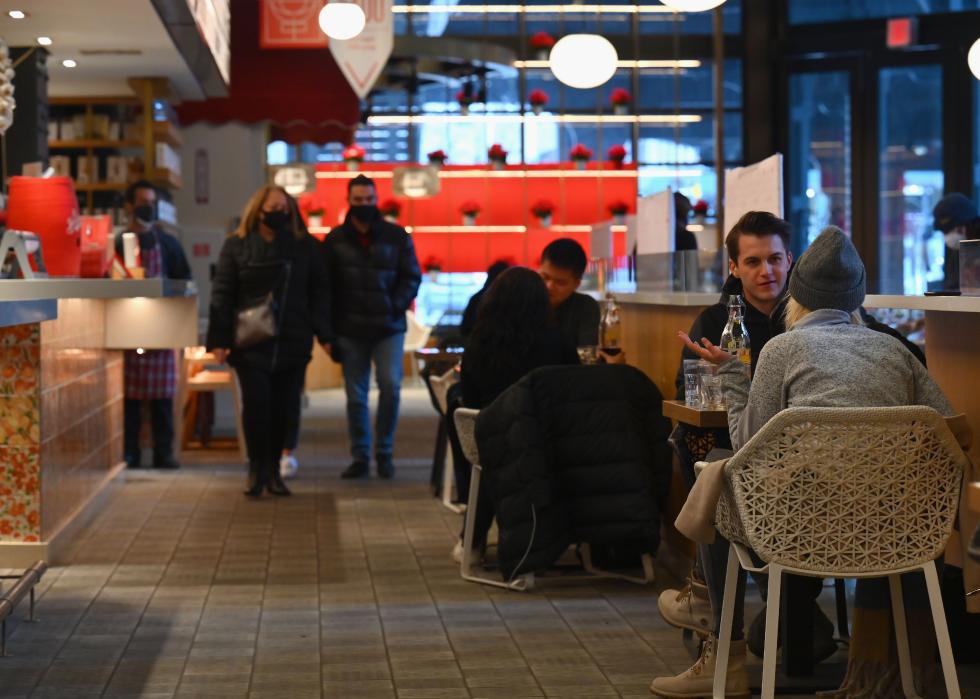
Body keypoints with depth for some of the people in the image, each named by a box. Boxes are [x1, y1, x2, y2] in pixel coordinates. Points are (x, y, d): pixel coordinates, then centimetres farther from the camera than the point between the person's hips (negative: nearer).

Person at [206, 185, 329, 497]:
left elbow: (318, 293, 9)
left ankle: (273, 470, 15)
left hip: (293, 341, 2)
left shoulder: (305, 246, 8)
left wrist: (324, 334, 0)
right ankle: (256, 470, 6)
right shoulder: (236, 245, 4)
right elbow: (222, 295, 2)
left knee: (285, 407, 3)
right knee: (256, 404, -6)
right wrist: (219, 339, -5)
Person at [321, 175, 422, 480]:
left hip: (388, 328, -1)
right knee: (355, 395, 4)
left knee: (390, 385, -12)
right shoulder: (335, 240, 6)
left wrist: (396, 306, -10)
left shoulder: (396, 236, 4)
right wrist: (330, 332, 2)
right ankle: (360, 457, 12)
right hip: (350, 331, 1)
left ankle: (384, 453, 2)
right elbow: (325, 286, 8)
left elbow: (412, 277, 7)